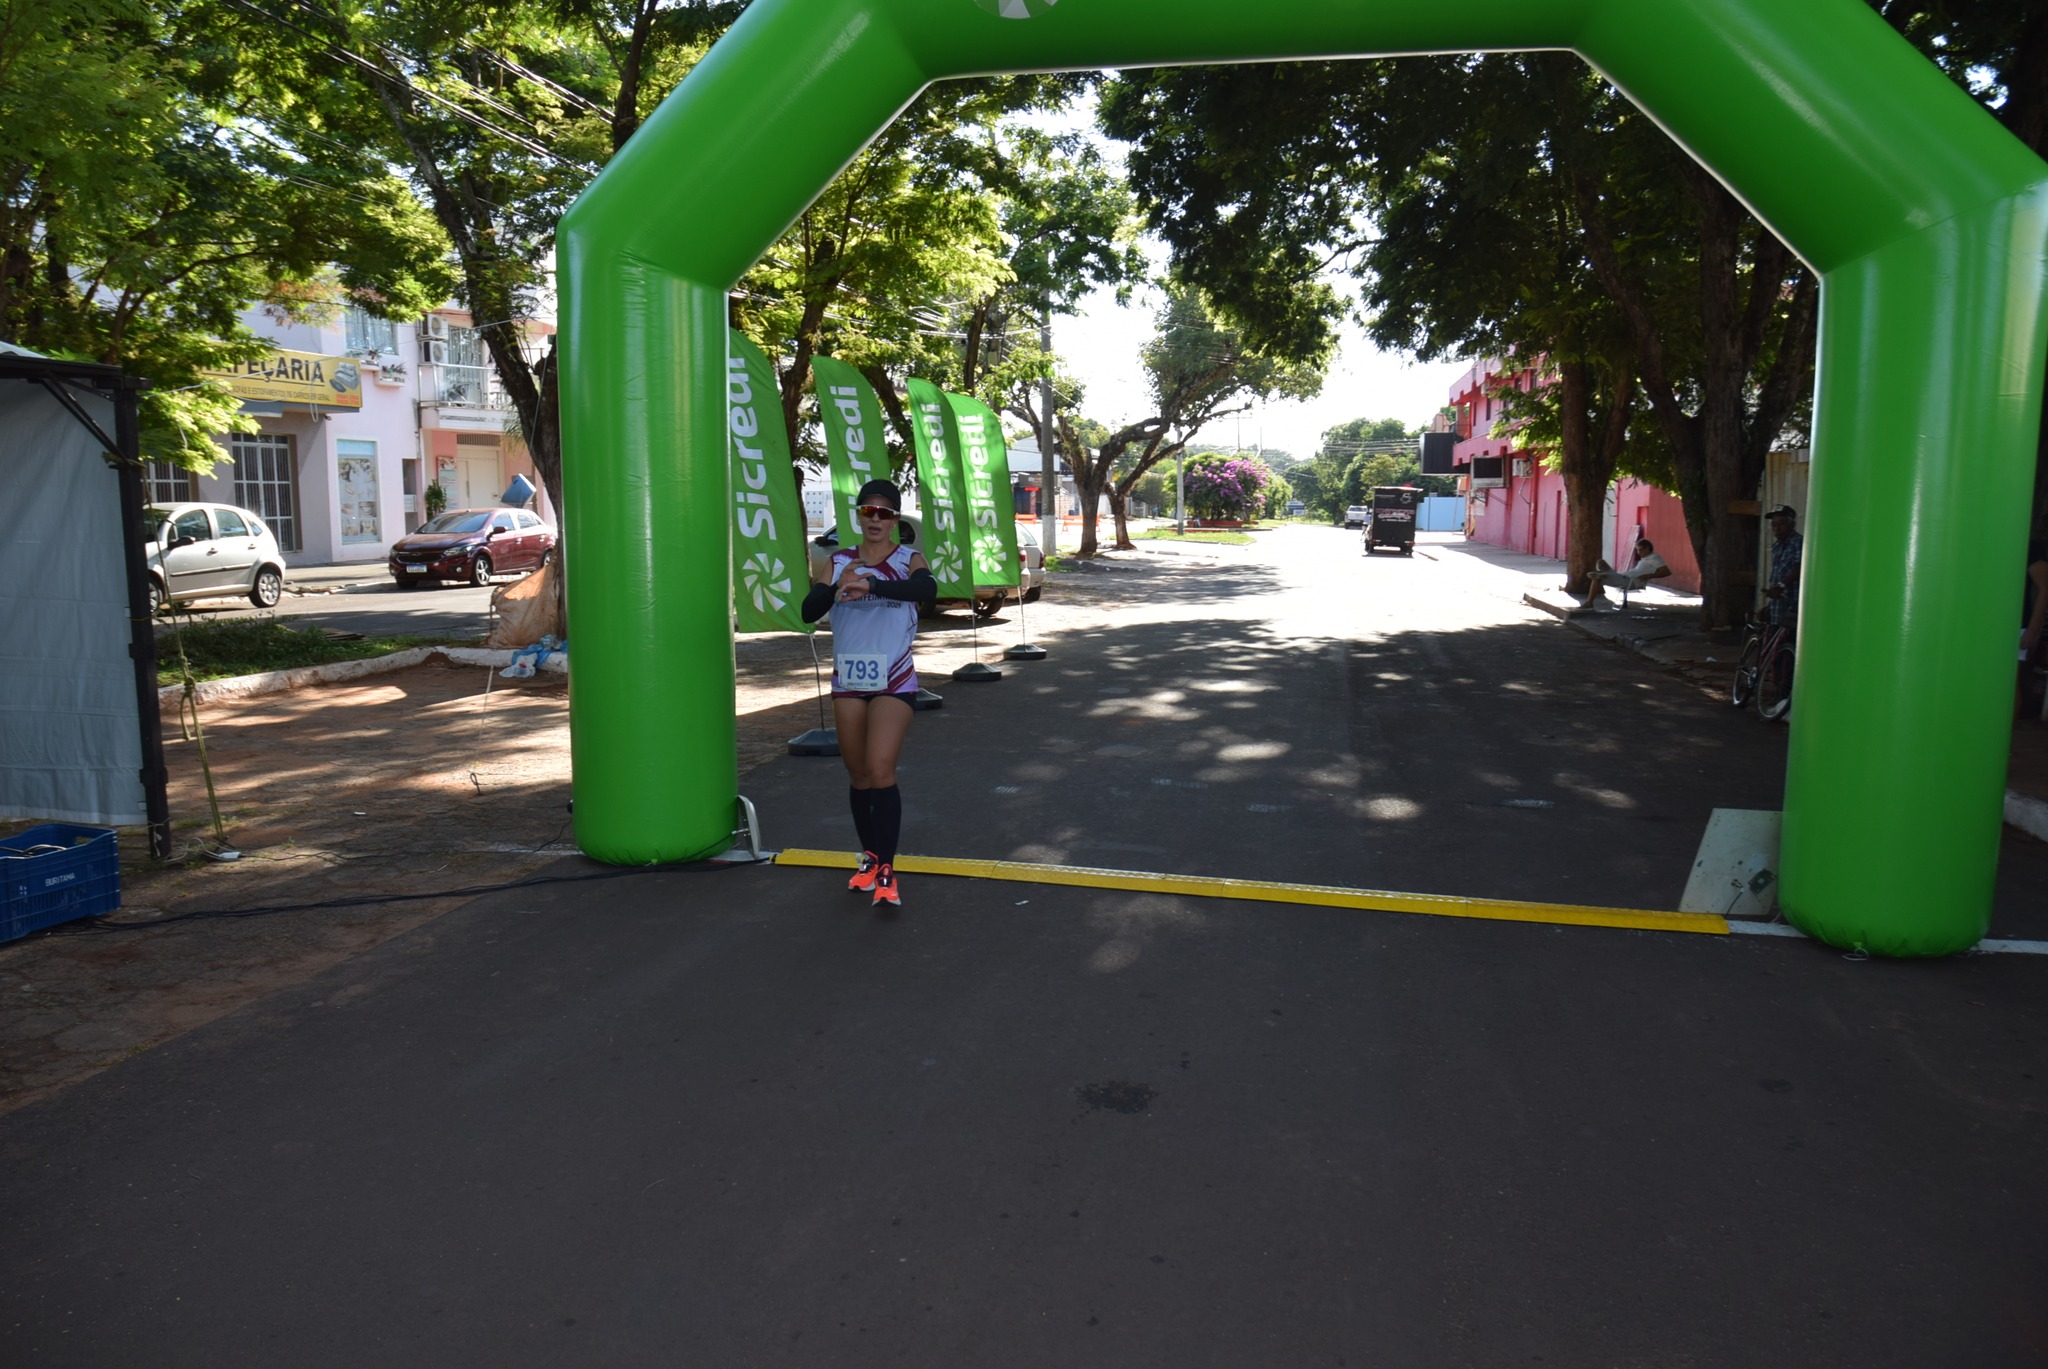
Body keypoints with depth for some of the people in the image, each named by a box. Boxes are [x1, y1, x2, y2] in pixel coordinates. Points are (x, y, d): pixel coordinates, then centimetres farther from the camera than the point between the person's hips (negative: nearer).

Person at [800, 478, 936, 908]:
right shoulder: (839, 562, 5)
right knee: (858, 775, 12)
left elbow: (928, 589, -27)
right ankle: (870, 857, 29)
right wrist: (837, 589, -27)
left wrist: (871, 585, -41)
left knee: (880, 771, -15)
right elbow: (809, 611, -7)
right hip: (848, 682, 4)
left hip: (894, 683, -4)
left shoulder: (908, 559, -4)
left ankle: (886, 872, -10)